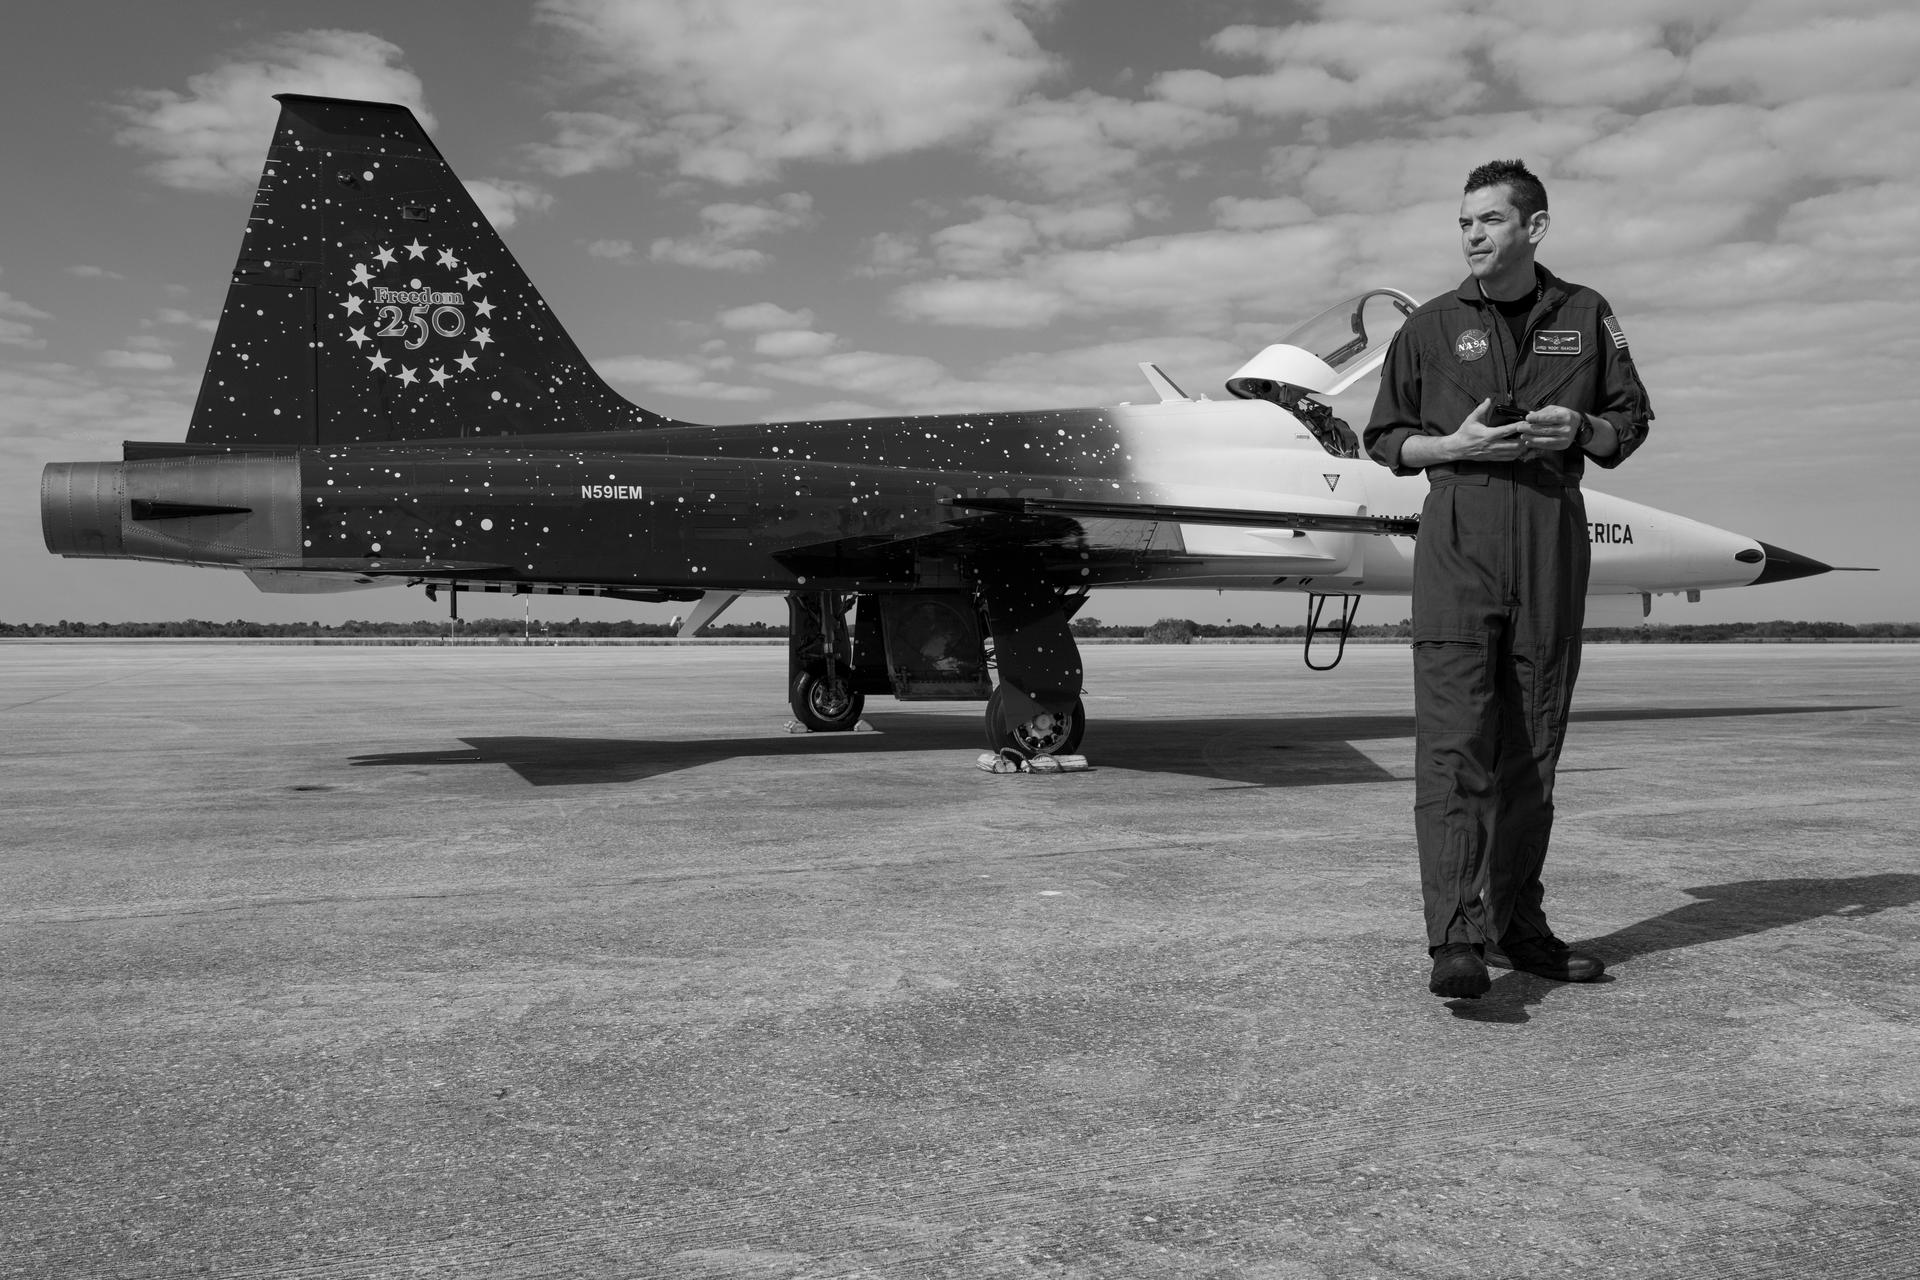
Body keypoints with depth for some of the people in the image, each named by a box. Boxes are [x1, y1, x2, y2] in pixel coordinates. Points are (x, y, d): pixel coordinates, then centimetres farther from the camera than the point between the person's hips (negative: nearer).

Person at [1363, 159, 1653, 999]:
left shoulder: (1587, 317, 12)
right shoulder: (1431, 326, 8)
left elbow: (1631, 422, 18)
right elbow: (1384, 438, 11)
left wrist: (1579, 428, -4)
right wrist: (1455, 444, -8)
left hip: (1552, 535, 3)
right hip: (1458, 536, -2)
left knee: (1532, 747, 7)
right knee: (1452, 743, -13)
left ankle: (1515, 923, 18)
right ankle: (1456, 942, -17)